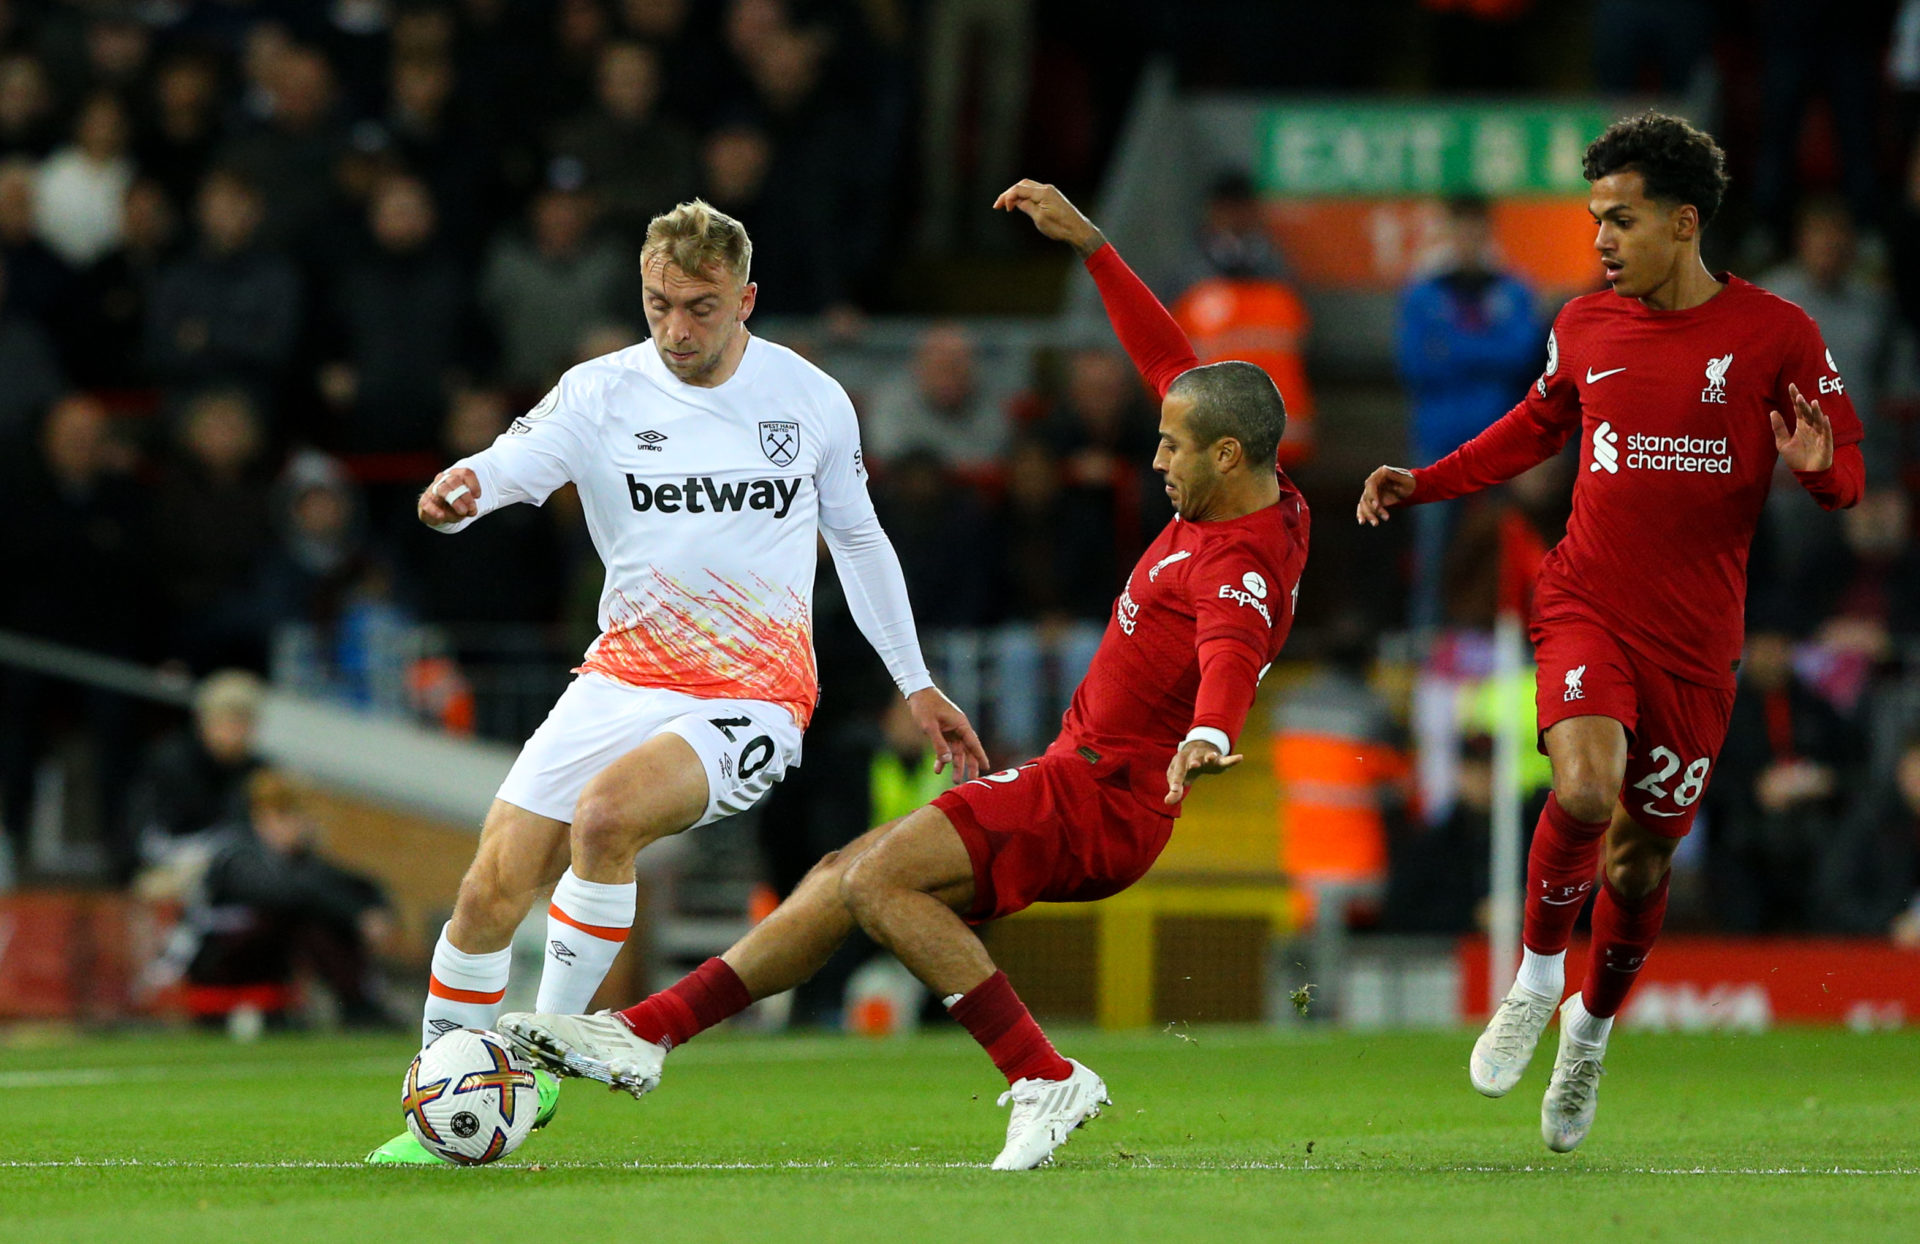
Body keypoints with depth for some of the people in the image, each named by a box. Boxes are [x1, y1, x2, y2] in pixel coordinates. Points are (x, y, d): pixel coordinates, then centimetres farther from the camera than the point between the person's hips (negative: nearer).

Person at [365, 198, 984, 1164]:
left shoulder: (811, 399, 0)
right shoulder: (603, 394, -3)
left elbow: (859, 539, 14)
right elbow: (512, 463, -19)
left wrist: (916, 685, 17)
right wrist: (458, 491, -44)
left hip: (753, 701, -2)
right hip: (624, 677, 2)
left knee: (605, 812, -30)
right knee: (491, 890, -7)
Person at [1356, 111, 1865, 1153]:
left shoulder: (1773, 334, -5)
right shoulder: (1585, 327, 4)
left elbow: (1849, 469, 0)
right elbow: (1539, 424, 23)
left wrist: (1818, 465, -24)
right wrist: (1424, 484, 13)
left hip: (1694, 638, 0)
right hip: (1588, 602, 1)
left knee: (1643, 859, 9)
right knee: (1584, 788, -27)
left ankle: (1591, 1029, 37)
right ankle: (1536, 978, -2)